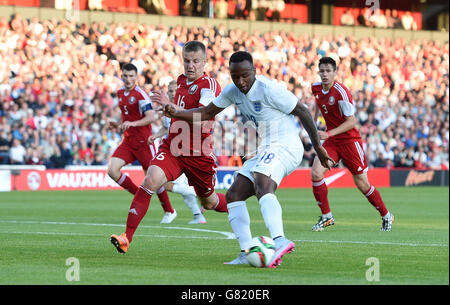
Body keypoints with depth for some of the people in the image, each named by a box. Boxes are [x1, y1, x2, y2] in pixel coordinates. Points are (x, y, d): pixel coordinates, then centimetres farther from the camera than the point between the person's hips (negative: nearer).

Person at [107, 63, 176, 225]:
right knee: (112, 170, -12)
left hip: (142, 141, -7)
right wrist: (116, 125, 8)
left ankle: (169, 211, 15)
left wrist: (132, 124, -34)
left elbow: (150, 117, -22)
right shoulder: (120, 93, 11)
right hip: (128, 141, 7)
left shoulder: (140, 94, -13)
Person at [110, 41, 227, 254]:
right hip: (172, 148, 4)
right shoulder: (181, 80, 9)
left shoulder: (210, 85, -14)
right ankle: (127, 237, -27)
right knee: (151, 180, -23)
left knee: (209, 202, 14)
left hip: (198, 154, -4)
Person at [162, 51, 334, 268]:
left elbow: (302, 112, -9)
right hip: (265, 150, 9)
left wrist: (318, 147, -3)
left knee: (262, 187, -35)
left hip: (285, 147, -9)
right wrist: (176, 114, 2)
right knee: (234, 195, 3)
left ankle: (280, 241, -55)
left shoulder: (269, 89, -17)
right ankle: (247, 253, -1)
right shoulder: (233, 91, 6)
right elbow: (207, 113, 18)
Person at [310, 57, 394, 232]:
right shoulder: (316, 88, 0)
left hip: (349, 140, -6)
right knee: (316, 173, -15)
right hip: (331, 141, 6)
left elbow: (352, 121, -21)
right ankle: (326, 217, -2)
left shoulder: (341, 92, -21)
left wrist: (329, 133, -28)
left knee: (362, 183, 0)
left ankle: (386, 216, 20)